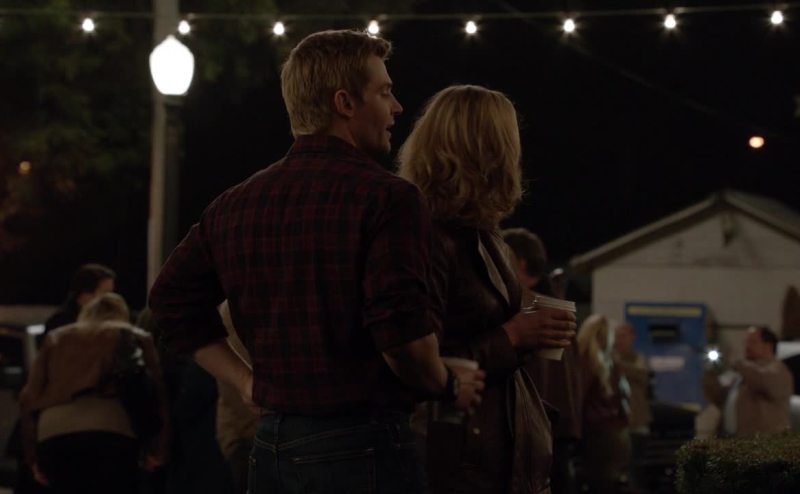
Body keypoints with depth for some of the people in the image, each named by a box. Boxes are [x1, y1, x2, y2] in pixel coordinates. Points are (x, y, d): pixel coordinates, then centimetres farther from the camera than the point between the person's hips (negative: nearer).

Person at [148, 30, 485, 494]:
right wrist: (448, 384, -3)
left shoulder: (234, 205, 9)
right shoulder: (386, 197, -12)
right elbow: (403, 329, -22)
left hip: (272, 445, 6)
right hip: (362, 448, -6)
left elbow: (172, 300, 17)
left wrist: (248, 381, 15)